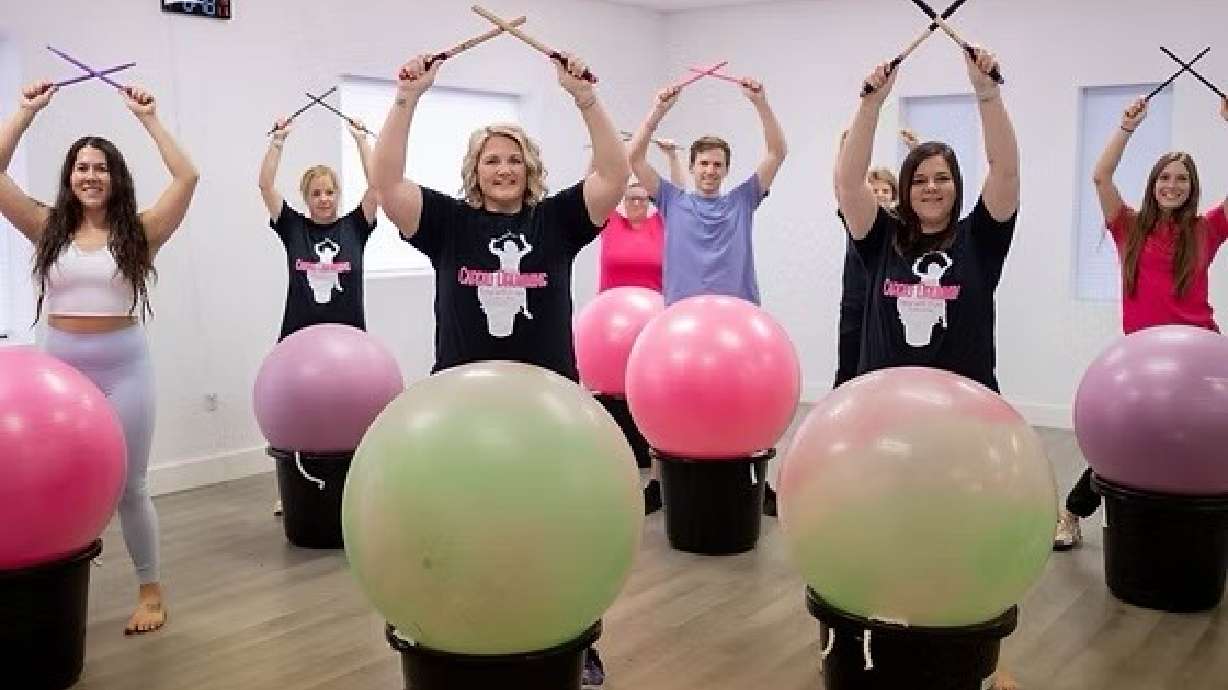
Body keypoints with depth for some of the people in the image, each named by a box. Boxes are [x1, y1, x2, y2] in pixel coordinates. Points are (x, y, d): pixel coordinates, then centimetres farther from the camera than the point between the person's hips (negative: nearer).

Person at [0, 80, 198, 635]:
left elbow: (187, 178, -11)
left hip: (123, 366, -2)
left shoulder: (138, 232, -1)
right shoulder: (48, 229, 5)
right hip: (59, 365, 2)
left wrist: (148, 118, -8)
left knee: (128, 485, 5)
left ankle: (151, 590, 18)